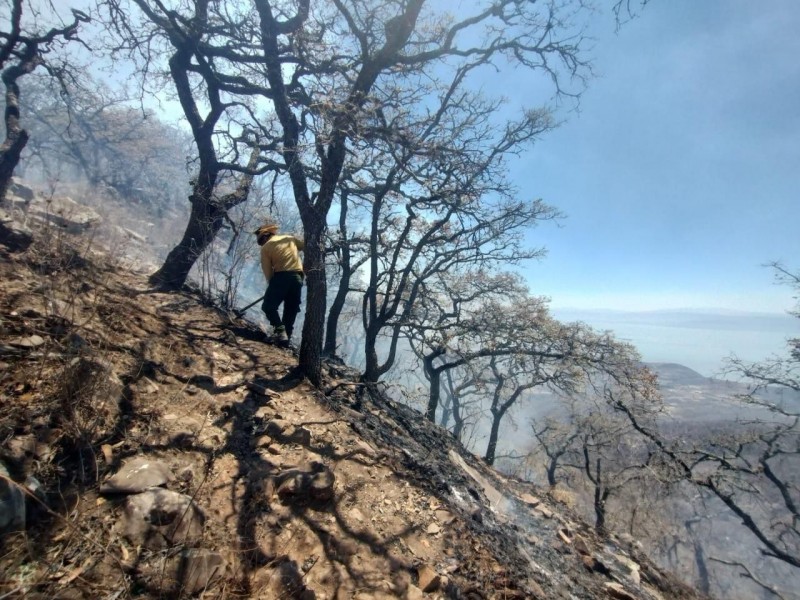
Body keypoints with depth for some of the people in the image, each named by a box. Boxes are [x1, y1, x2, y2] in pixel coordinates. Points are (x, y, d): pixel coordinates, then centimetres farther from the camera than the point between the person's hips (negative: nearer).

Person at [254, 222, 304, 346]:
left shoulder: (266, 247, 8)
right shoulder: (290, 238, 17)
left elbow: (267, 270, 2)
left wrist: (272, 284, 10)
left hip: (281, 277, -4)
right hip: (297, 278, 4)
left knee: (268, 306, 3)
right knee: (291, 310, 10)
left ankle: (280, 331, -14)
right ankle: (287, 336, 4)